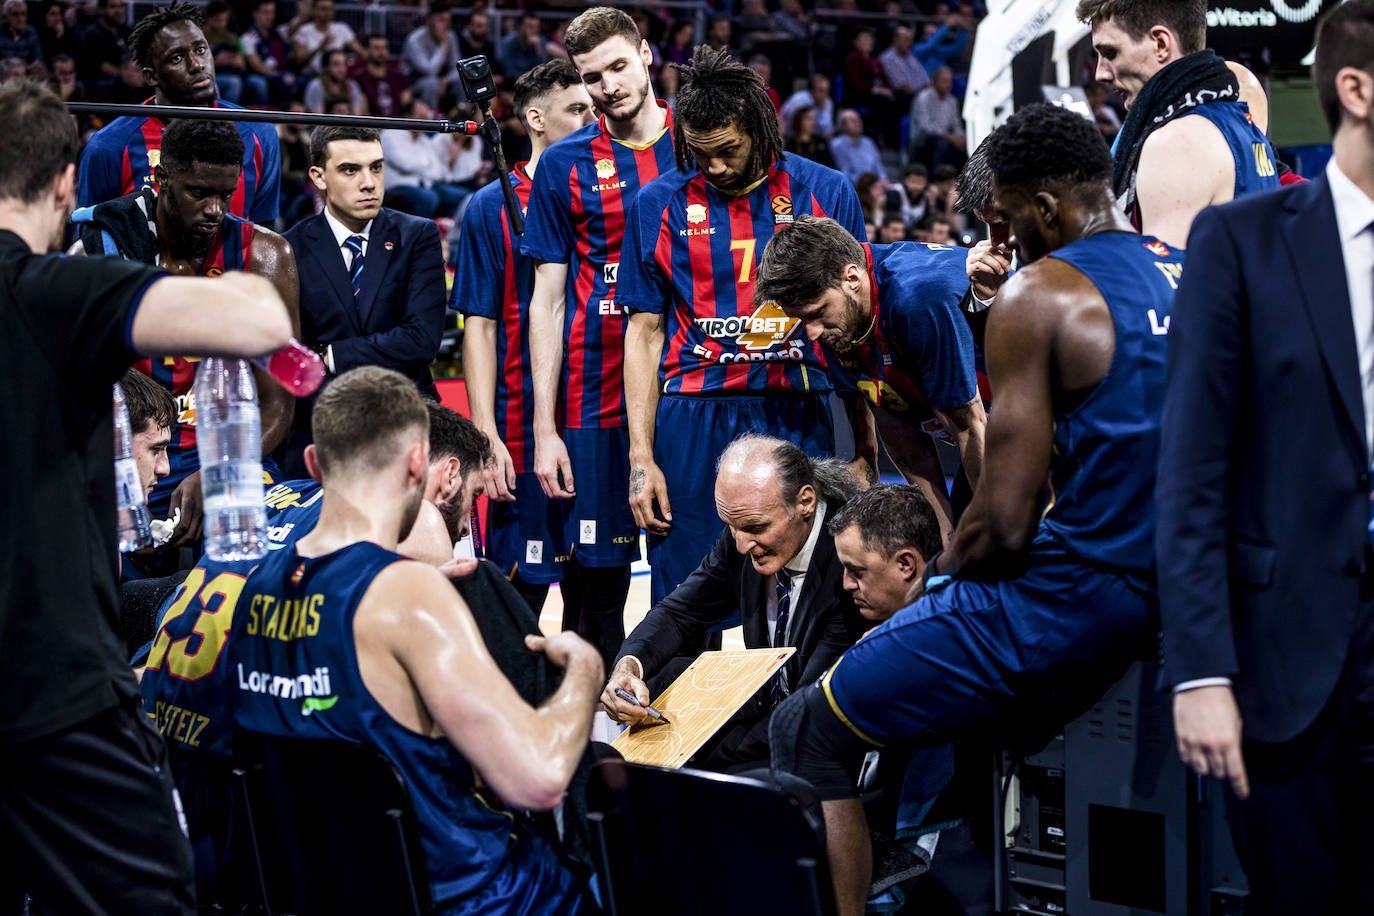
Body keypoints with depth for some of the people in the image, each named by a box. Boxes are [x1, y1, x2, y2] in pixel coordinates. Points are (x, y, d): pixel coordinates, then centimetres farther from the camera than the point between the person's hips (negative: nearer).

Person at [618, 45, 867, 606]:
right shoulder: (659, 204, 6)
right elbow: (644, 332, 8)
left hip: (799, 418, 0)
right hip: (692, 419, 0)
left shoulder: (825, 193, 5)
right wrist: (641, 457, 1)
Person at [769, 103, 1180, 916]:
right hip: (1184, 595, 9)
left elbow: (1005, 523, -17)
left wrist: (940, 569, 4)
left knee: (808, 733, -1)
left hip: (1078, 600, -9)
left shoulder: (1038, 295, -13)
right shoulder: (1188, 273, 10)